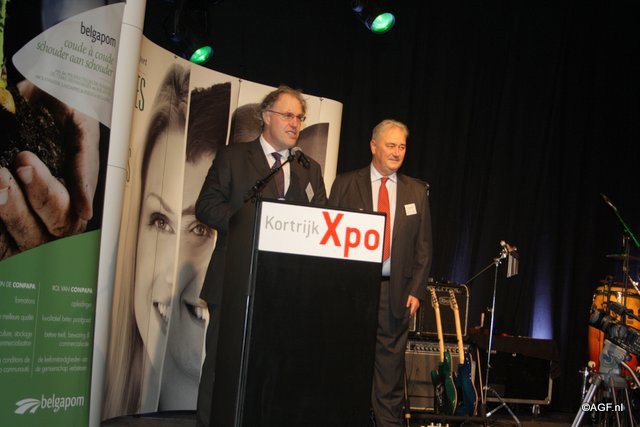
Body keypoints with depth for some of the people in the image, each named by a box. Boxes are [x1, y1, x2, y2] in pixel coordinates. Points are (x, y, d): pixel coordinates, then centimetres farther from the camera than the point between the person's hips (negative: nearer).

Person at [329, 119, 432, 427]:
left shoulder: (416, 191, 10)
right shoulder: (345, 184, 4)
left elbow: (423, 246, 10)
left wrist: (416, 290, 1)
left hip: (396, 291, 2)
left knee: (391, 365, 4)